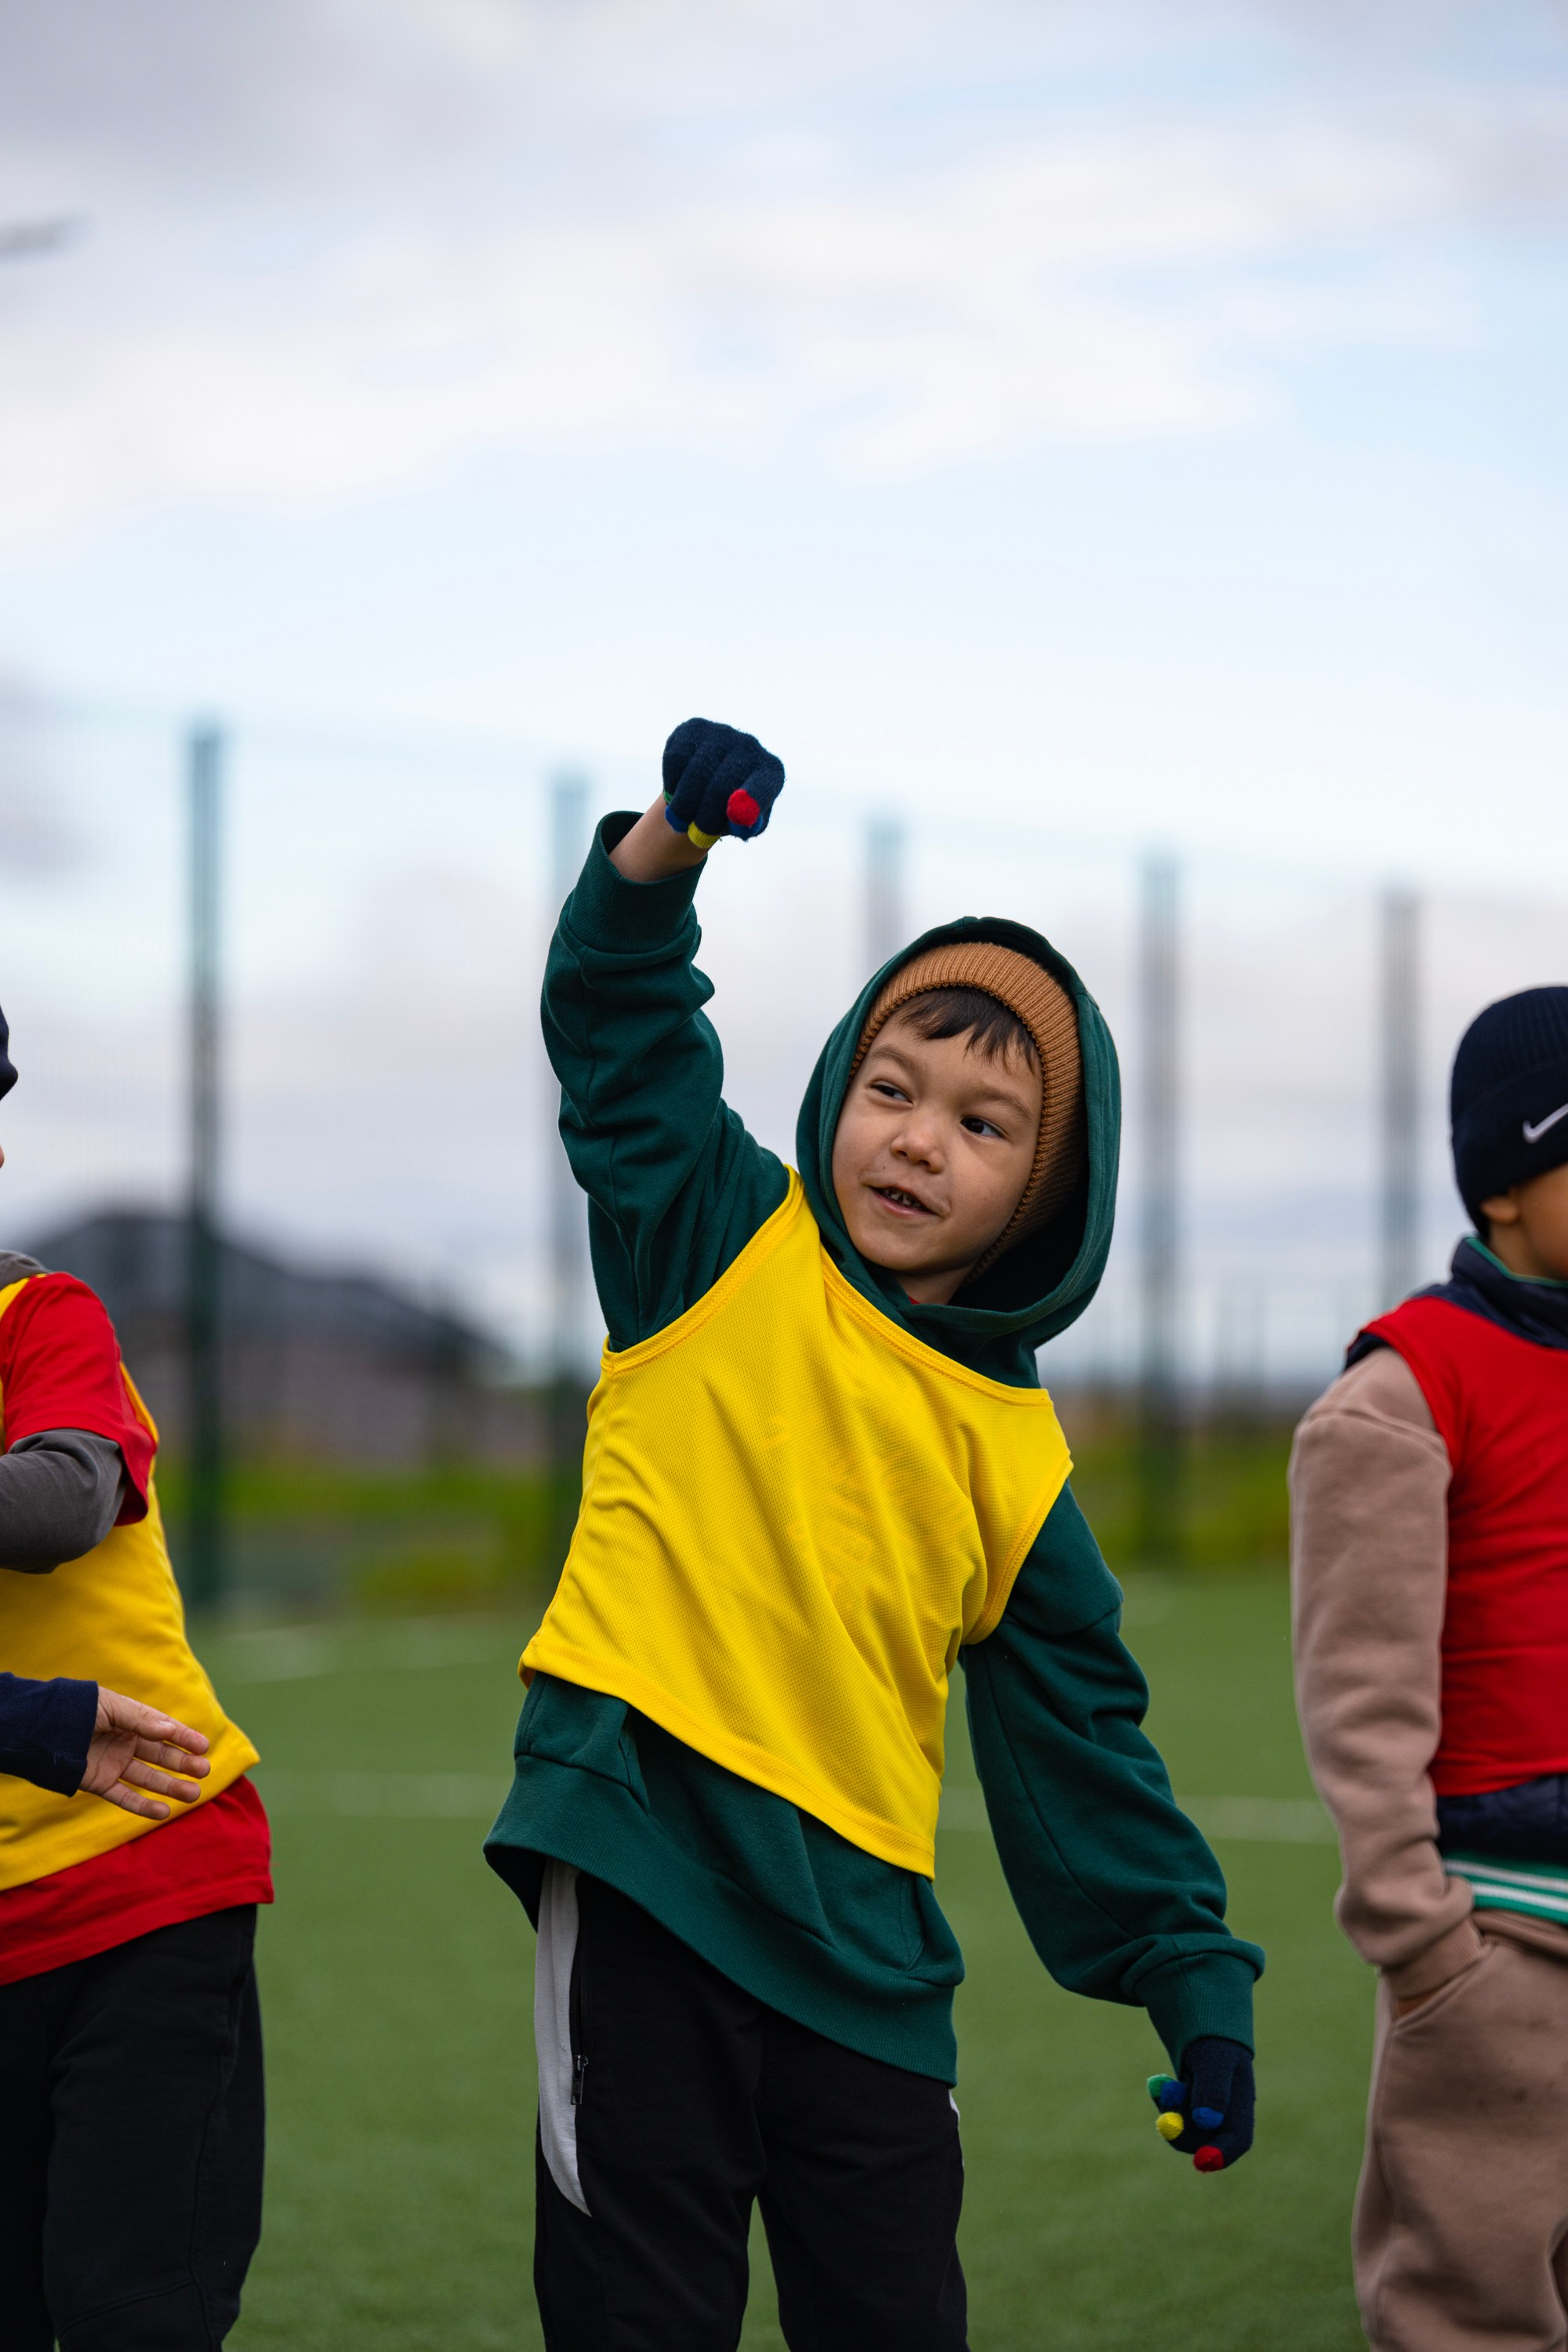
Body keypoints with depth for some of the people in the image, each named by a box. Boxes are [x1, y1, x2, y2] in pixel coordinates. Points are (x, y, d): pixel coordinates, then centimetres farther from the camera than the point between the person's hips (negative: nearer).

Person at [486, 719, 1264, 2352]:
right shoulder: (726, 1247, 5)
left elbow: (1082, 1742, 15)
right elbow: (617, 1022, -3)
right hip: (644, 1861, -3)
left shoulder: (1012, 1458, 10)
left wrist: (1194, 1986, 12)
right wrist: (672, 841, -21)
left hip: (864, 1944, 3)